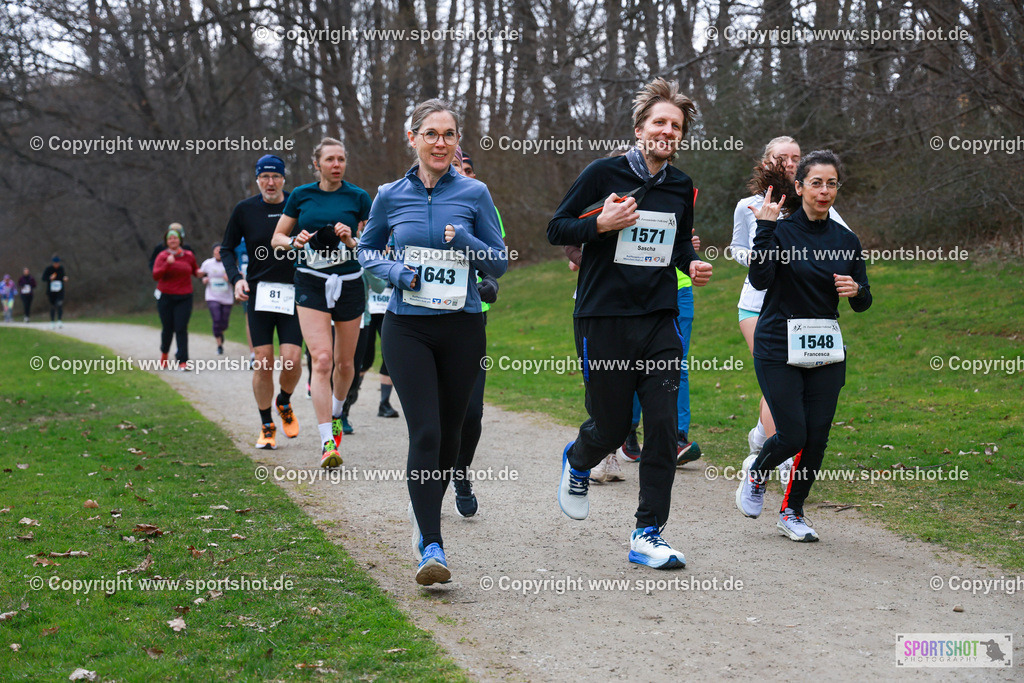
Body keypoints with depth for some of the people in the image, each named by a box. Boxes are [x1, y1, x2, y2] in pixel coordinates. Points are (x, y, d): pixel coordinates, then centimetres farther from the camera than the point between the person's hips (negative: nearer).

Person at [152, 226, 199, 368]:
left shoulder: (188, 255, 5)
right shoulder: (162, 256, -4)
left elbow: (195, 269, 23)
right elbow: (156, 275, -17)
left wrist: (198, 273, 0)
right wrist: (167, 264, -30)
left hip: (184, 298, 1)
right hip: (166, 298, -1)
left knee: (181, 329, -9)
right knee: (167, 328, 5)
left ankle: (183, 361, -8)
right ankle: (164, 352, 35)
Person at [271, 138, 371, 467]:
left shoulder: (358, 197, 2)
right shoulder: (300, 195, 4)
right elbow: (277, 238, 11)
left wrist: (350, 240, -16)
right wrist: (295, 241, -10)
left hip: (349, 283, 1)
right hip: (311, 283, -1)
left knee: (344, 362, 10)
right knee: (321, 359, -15)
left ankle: (336, 412, 42)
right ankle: (327, 442, -17)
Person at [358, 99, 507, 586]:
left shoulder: (474, 194, 0)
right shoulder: (391, 196, 2)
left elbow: (499, 263, 4)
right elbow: (367, 250, 16)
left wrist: (464, 241, -15)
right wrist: (394, 271, -5)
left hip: (462, 328, 1)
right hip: (407, 328, -1)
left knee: (449, 434, 9)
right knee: (425, 433, -13)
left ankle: (426, 515, 34)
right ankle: (431, 547, -12)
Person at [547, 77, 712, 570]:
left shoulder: (682, 188, 10)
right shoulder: (603, 174, -5)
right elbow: (556, 229, -2)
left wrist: (691, 264, 4)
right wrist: (602, 223, -20)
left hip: (659, 321, 4)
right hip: (603, 320, -4)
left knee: (664, 426, -6)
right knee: (612, 427, 3)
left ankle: (648, 534, 2)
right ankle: (577, 461, 40)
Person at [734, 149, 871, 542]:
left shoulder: (846, 240, 8)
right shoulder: (780, 230, -6)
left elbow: (863, 303, 13)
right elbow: (760, 279, -22)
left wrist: (856, 291, -10)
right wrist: (764, 227, -24)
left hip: (826, 351, 4)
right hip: (779, 348, -4)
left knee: (817, 437, -1)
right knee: (793, 435, -9)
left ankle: (792, 513, 20)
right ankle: (757, 471, 25)